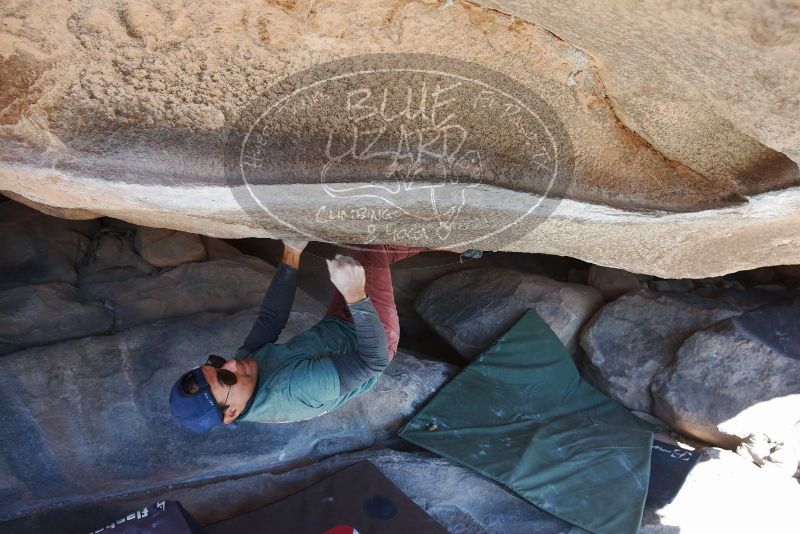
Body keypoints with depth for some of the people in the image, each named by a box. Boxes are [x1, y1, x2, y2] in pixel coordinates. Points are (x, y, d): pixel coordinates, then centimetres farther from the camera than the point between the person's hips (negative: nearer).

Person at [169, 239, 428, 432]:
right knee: (369, 249, -17)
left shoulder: (246, 360, -18)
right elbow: (374, 359, -41)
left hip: (334, 325, 6)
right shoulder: (297, 390, -40)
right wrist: (356, 295, -55)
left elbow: (270, 319, -7)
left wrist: (291, 255, -17)